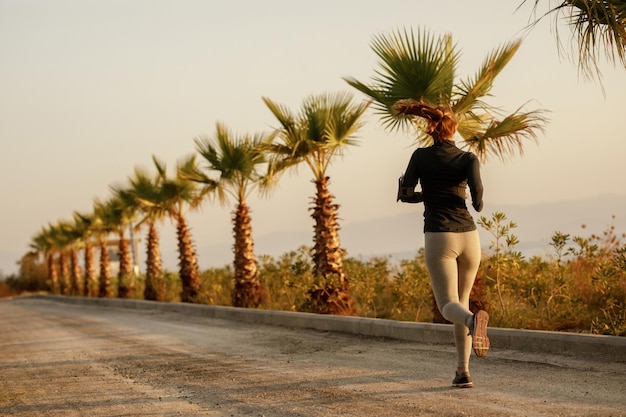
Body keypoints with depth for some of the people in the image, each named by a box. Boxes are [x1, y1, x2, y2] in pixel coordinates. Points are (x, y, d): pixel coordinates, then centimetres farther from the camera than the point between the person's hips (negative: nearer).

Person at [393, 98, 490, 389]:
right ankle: (463, 371, 7)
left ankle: (473, 320, -43)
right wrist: (478, 205, 9)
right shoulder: (468, 158, 2)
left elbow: (405, 194, 0)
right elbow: (476, 189, -15)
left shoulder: (421, 156, 3)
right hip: (468, 236, 2)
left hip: (439, 238, -2)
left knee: (449, 307, -4)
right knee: (461, 301, 17)